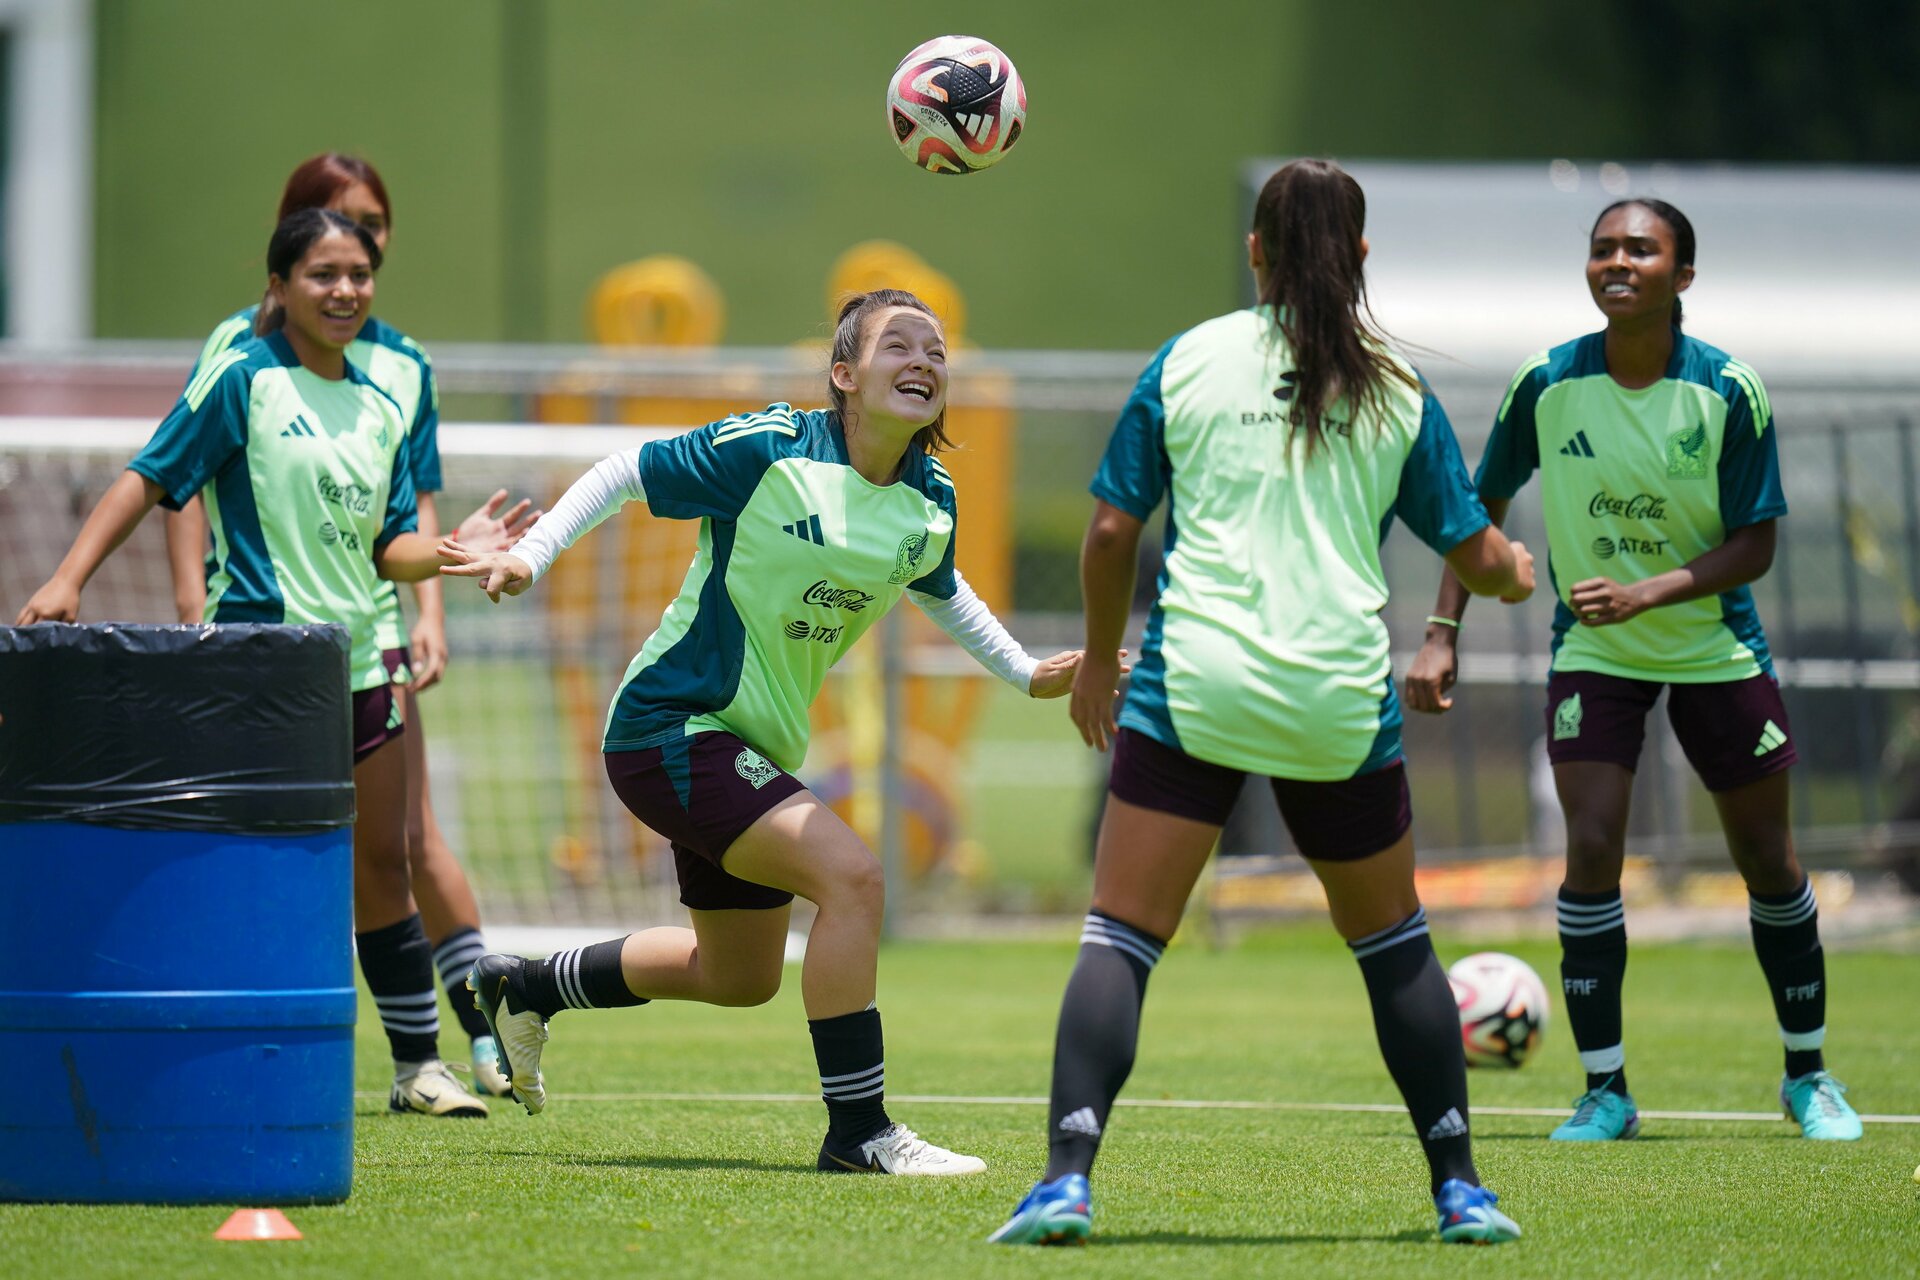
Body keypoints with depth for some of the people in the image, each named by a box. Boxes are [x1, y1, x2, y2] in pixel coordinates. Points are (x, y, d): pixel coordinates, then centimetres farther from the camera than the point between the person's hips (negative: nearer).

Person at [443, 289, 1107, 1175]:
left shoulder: (930, 504, 0)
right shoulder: (771, 451, -19)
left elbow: (942, 593, 23)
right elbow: (623, 475, -9)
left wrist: (1025, 672, 19)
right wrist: (530, 556, -17)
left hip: (756, 750, 9)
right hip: (671, 726, -9)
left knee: (739, 977, 21)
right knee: (851, 876, -25)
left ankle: (525, 987, 43)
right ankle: (857, 1133, -18)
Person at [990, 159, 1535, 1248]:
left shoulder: (1187, 362, 5)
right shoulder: (1395, 390, 6)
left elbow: (1113, 530, 5)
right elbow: (1476, 554, 11)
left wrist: (1100, 660, 21)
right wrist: (1516, 575, 36)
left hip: (1190, 692, -1)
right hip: (1342, 704, 1)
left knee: (1121, 937, -1)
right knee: (1393, 942, 18)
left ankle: (1068, 1177, -17)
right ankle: (1461, 1188, 18)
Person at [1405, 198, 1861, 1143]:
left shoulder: (1727, 391, -15)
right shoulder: (1548, 384, -11)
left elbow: (1754, 545, -13)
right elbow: (1481, 510, 1)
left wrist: (1647, 591, -27)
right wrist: (1442, 633, -7)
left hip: (1716, 647, 0)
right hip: (1592, 650, 0)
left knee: (1767, 860, 7)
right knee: (1591, 851, -13)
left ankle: (1808, 1075, 25)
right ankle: (1604, 1090, -2)